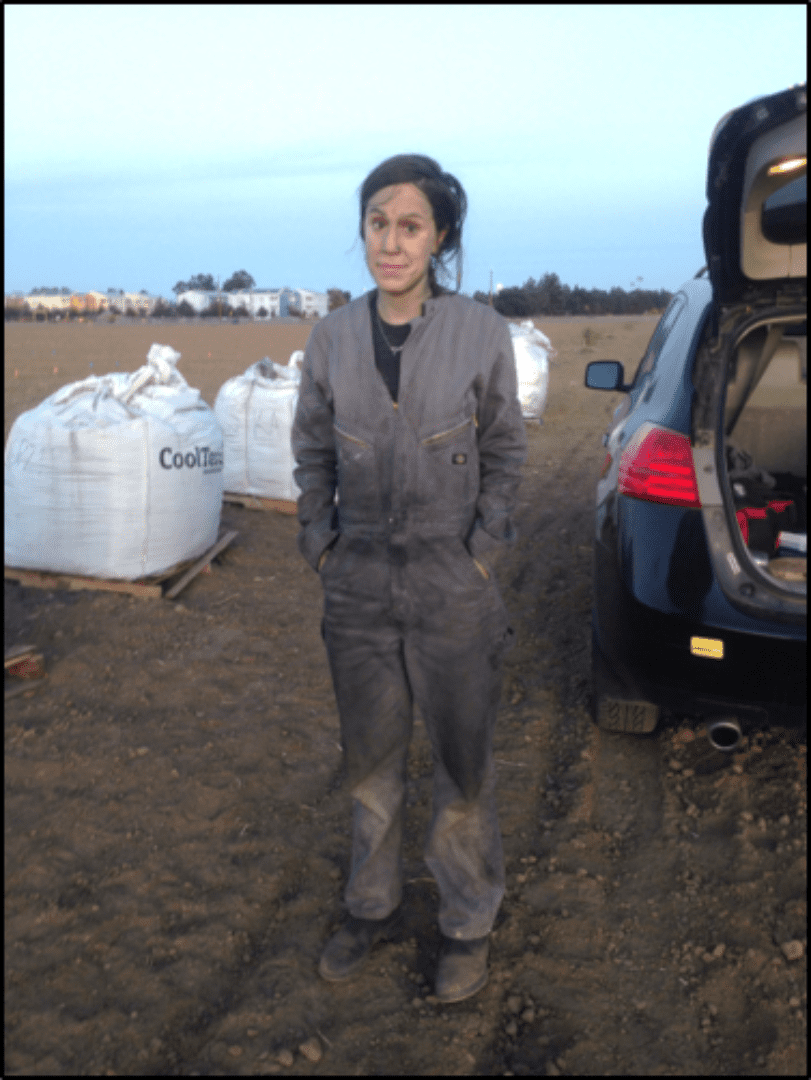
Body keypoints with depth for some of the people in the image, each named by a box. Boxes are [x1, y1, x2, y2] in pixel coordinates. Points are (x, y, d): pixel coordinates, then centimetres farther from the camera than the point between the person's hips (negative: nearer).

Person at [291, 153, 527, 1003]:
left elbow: (504, 454, 2)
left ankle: (467, 925, 33)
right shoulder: (333, 337, -2)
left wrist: (482, 550, -5)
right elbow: (311, 453, 9)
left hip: (451, 589, -2)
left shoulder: (481, 334, -8)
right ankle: (372, 907, 40)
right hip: (358, 587, 3)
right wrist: (318, 542, 1)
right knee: (369, 763, 18)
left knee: (462, 767, 11)